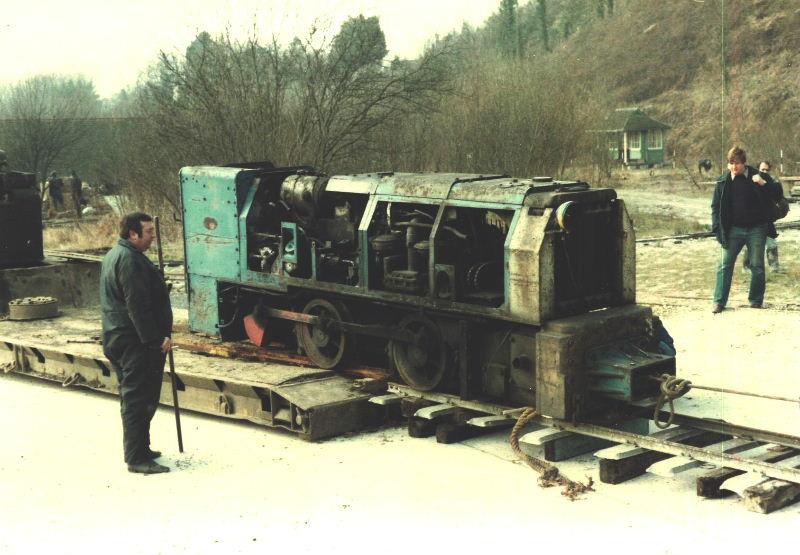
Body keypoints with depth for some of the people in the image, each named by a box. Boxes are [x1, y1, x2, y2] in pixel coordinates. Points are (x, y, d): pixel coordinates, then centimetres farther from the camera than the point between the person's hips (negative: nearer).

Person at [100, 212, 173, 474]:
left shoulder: (114, 255, 17)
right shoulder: (130, 260, -19)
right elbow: (138, 306, -24)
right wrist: (157, 339, -22)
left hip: (119, 339, 11)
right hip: (137, 343, -11)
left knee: (133, 398, 18)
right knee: (138, 399, -7)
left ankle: (139, 450, 28)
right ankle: (137, 458, -5)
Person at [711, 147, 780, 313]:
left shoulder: (759, 177, -3)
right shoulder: (723, 182, 2)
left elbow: (773, 197, -5)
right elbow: (715, 206, 7)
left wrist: (763, 184, -22)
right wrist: (718, 228, -2)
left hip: (756, 229, -1)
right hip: (734, 229, 1)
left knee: (757, 266, 5)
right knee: (725, 265, -2)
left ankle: (756, 301, 15)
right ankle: (719, 301, 2)